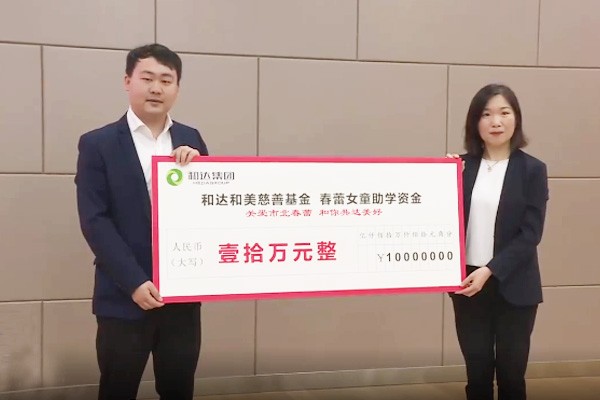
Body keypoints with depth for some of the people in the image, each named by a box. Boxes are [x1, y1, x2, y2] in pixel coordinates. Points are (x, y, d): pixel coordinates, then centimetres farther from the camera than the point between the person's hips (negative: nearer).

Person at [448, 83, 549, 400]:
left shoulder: (532, 170, -3)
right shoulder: (462, 167, 3)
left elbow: (530, 234, -9)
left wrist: (490, 270, -18)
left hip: (513, 288, -2)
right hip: (467, 283, 2)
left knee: (511, 374, 8)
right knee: (477, 372, 12)